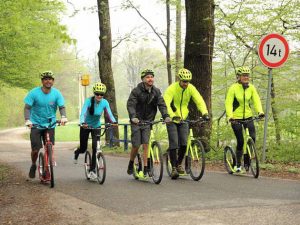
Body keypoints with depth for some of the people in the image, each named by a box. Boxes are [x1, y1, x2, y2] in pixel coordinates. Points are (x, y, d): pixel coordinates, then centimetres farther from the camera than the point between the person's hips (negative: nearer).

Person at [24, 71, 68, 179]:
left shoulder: (56, 93, -5)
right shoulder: (34, 93, -10)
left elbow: (62, 107, -10)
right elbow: (27, 107, -12)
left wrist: (63, 117, -32)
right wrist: (27, 120, -30)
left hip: (50, 125, 2)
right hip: (36, 125, -1)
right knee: (35, 149, -5)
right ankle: (33, 166, 25)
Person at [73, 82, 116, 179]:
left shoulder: (104, 102, -16)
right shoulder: (88, 101, -24)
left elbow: (109, 114, -21)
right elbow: (83, 113, -33)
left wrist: (114, 122, -42)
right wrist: (82, 123, -53)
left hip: (96, 126, 2)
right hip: (86, 126, -2)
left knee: (95, 147, -14)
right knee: (83, 149, 5)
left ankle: (92, 170, -4)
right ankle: (76, 152, 44)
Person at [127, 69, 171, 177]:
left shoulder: (156, 91, 0)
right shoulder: (136, 91, -11)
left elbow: (161, 104, -8)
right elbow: (130, 105, -21)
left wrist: (166, 116, -26)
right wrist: (133, 117, -39)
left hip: (148, 121, 3)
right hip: (137, 121, -2)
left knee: (146, 144, -6)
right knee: (136, 145, -2)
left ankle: (146, 168, -4)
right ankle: (131, 164, 22)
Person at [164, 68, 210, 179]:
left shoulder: (191, 88, -9)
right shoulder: (172, 89, -21)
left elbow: (199, 101, -15)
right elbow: (166, 104, -33)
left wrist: (205, 113, -33)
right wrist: (172, 115, -49)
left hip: (184, 119, 3)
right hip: (172, 119, -3)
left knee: (184, 143, -6)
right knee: (174, 144, -12)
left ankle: (179, 164, 15)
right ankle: (173, 168, -4)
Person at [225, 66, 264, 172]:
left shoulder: (251, 88, -2)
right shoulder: (233, 88, -13)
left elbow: (256, 100, -8)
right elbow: (228, 103, -19)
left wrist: (260, 112, -26)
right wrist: (230, 116, -33)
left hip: (248, 116, 4)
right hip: (236, 118, -3)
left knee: (252, 138, -11)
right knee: (240, 141, -6)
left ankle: (246, 162, 7)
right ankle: (237, 164, 12)